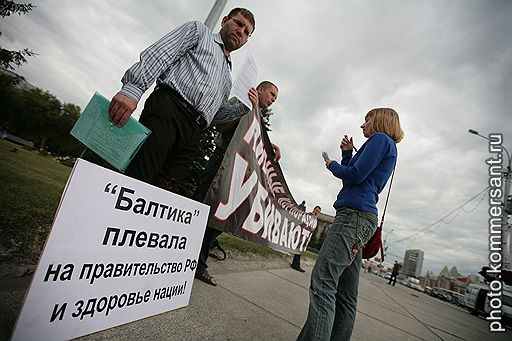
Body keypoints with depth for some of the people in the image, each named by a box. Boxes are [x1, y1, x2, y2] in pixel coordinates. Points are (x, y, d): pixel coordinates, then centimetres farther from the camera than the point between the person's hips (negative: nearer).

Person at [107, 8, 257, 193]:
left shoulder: (227, 77, 36)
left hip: (191, 139, 6)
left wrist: (244, 107, 18)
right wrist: (132, 88, -14)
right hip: (168, 109, -5)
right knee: (134, 179, -21)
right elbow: (159, 54, 3)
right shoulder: (199, 30, 20)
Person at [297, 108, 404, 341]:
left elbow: (355, 175, -11)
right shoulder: (386, 147, 29)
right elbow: (353, 176, 25)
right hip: (360, 219, 10)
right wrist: (347, 154, 19)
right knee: (345, 295, 10)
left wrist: (332, 165, 6)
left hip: (354, 215, -10)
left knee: (322, 282, -18)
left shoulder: (381, 139, 2)